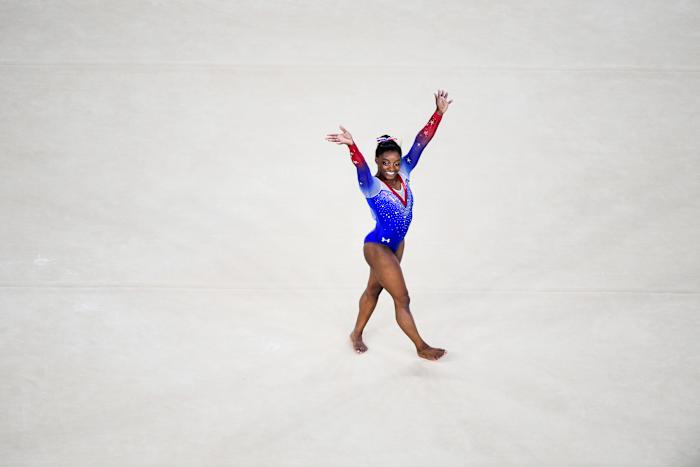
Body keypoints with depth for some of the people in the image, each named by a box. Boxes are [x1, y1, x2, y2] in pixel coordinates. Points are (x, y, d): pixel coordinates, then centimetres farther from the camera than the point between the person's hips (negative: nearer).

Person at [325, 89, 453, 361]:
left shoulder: (403, 174, -7)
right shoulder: (371, 185, -24)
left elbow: (421, 142, -13)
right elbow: (361, 166, -46)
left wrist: (439, 113, -20)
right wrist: (351, 146, -67)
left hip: (396, 245, 7)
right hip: (378, 247, -7)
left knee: (374, 289, 23)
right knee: (402, 299, 1)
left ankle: (356, 334, 42)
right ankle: (421, 347, 16)